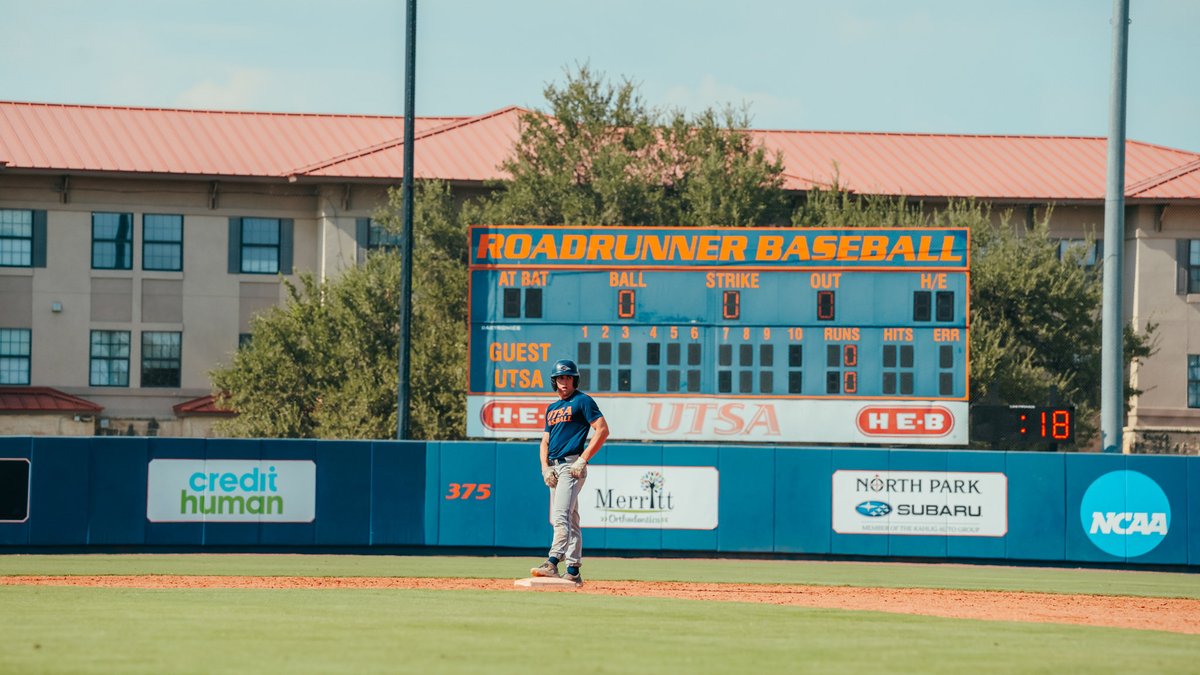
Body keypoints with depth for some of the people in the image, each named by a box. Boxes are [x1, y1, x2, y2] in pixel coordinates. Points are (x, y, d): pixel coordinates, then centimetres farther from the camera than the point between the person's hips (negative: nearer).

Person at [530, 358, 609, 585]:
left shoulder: (582, 401, -3)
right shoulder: (552, 409, 21)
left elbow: (602, 430, -10)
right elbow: (545, 441, 21)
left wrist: (583, 460, -15)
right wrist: (545, 467, 3)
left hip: (572, 465, -9)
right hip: (554, 467, 9)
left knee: (561, 515, -20)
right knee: (570, 520, 9)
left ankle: (553, 562, -31)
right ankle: (573, 571, 10)